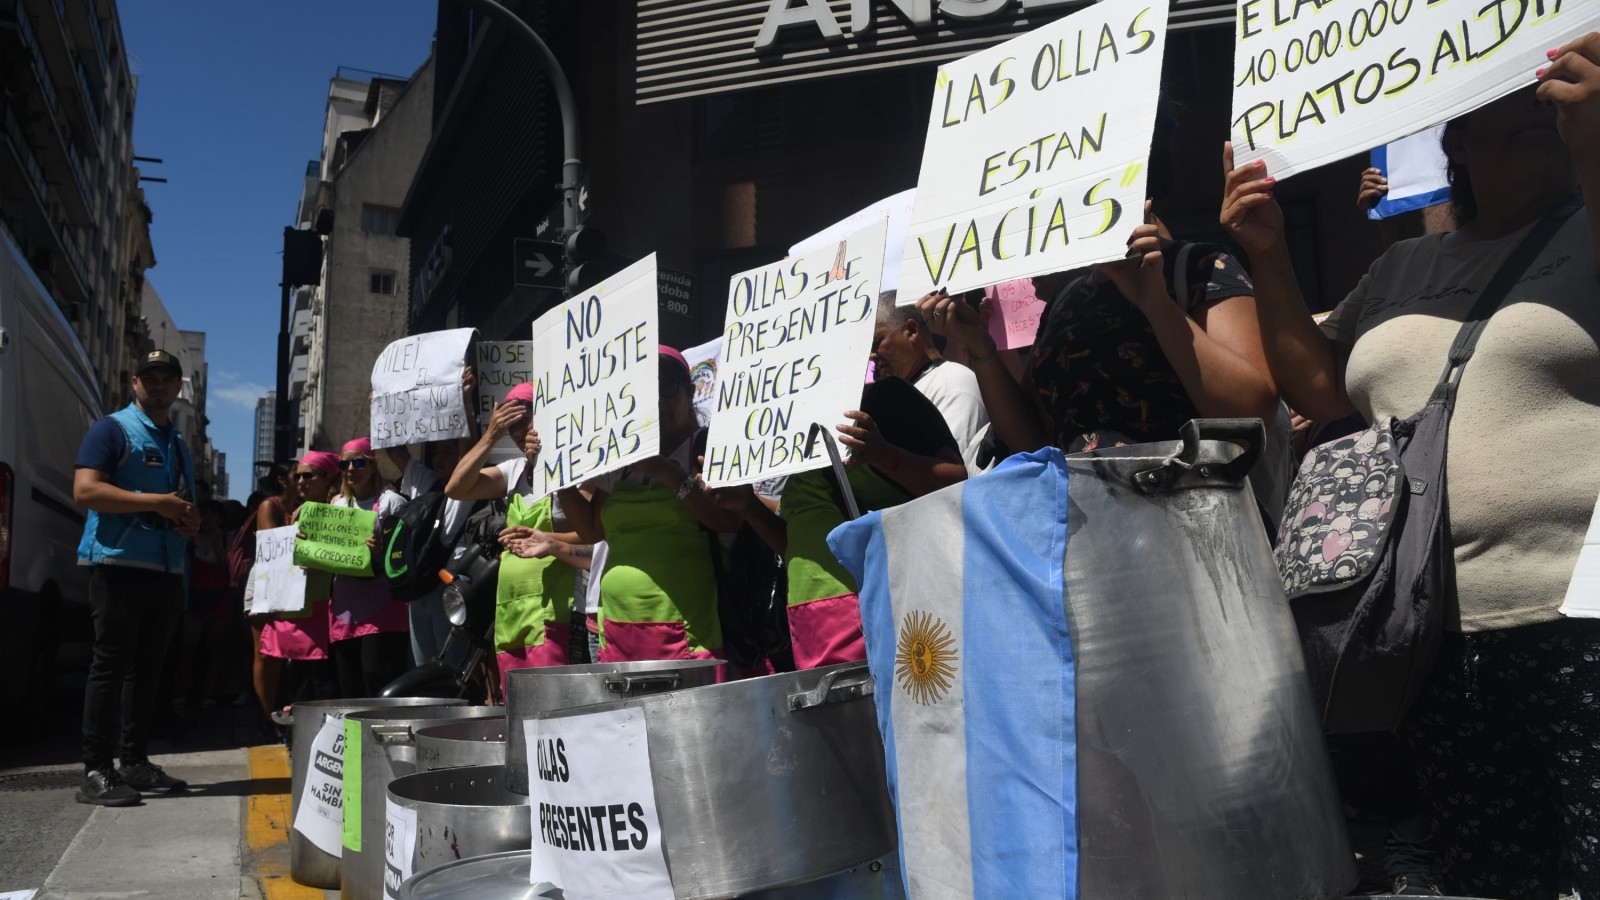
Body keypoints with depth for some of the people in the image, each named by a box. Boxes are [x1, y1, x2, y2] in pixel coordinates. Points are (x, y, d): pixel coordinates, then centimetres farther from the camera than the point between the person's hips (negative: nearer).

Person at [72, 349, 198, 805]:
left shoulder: (177, 442, 21)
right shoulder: (112, 430, -1)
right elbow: (85, 490, -14)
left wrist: (189, 520, 5)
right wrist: (158, 502, -18)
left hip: (168, 570, 7)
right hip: (119, 564, -7)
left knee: (147, 668, 10)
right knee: (110, 665, -6)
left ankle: (136, 762, 16)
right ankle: (95, 771, -2)